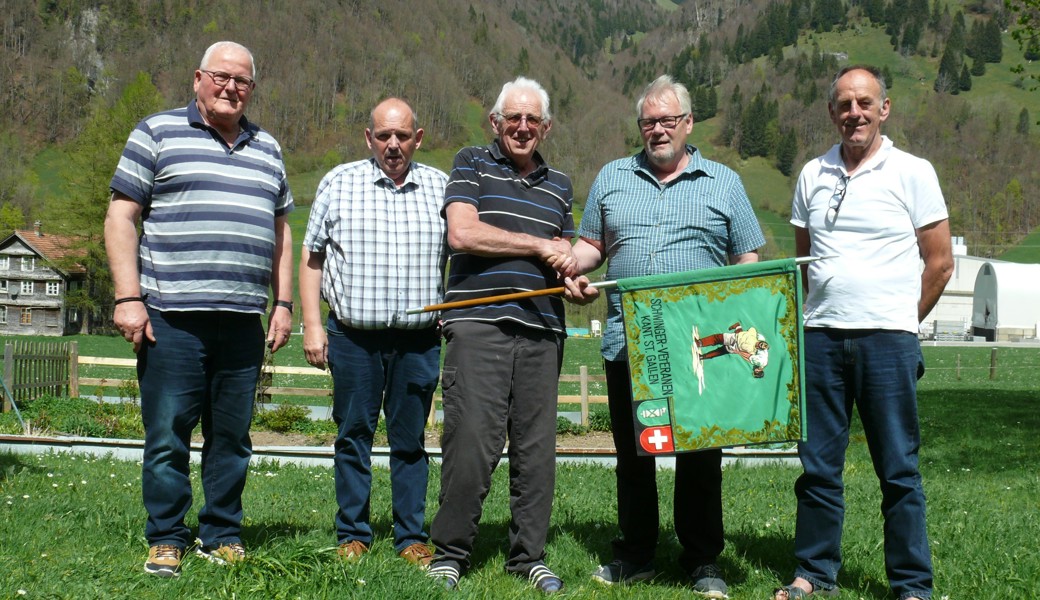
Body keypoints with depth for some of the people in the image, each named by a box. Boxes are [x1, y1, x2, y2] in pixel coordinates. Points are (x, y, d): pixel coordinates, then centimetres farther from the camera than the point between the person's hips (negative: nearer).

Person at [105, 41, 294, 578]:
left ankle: (222, 536, 19)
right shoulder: (157, 133, 6)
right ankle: (165, 540, 12)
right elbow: (121, 218, 1)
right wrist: (127, 298, -8)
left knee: (232, 437, 8)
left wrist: (283, 303, 13)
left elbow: (280, 231, 22)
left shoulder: (267, 150, 19)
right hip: (171, 317, -4)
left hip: (243, 321, 4)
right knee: (167, 436, -1)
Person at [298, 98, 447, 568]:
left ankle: (411, 537, 16)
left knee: (410, 439, 7)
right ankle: (353, 535, 17)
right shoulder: (339, 183, 6)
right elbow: (312, 256, 7)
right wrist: (312, 324, 0)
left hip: (419, 339, 1)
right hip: (352, 336, 0)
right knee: (353, 434, 5)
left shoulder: (440, 187, 9)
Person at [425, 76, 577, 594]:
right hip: (478, 323, -4)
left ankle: (529, 556, 16)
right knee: (470, 441, -9)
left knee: (536, 445, 5)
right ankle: (449, 553, 5)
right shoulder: (472, 164, 8)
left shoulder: (559, 184, 22)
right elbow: (462, 233, -7)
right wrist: (539, 246, -3)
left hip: (542, 330, 4)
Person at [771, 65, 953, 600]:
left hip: (887, 340, -3)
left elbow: (940, 262, 3)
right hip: (820, 337, 3)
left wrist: (899, 323, 5)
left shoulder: (912, 172, 1)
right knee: (818, 465, 8)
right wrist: (808, 317, 9)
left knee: (898, 469, 2)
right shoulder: (813, 174, 11)